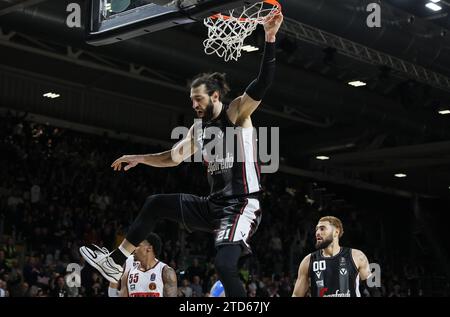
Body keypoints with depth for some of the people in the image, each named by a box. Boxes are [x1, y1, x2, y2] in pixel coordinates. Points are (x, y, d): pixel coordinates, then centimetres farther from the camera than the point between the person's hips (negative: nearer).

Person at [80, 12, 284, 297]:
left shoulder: (237, 113, -8)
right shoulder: (199, 129, 14)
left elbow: (263, 84, -24)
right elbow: (173, 158, 28)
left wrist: (270, 39, -34)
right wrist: (139, 159, 23)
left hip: (242, 205, -8)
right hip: (214, 205, 8)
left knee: (225, 265, -26)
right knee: (156, 204, 13)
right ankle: (115, 264, 22)